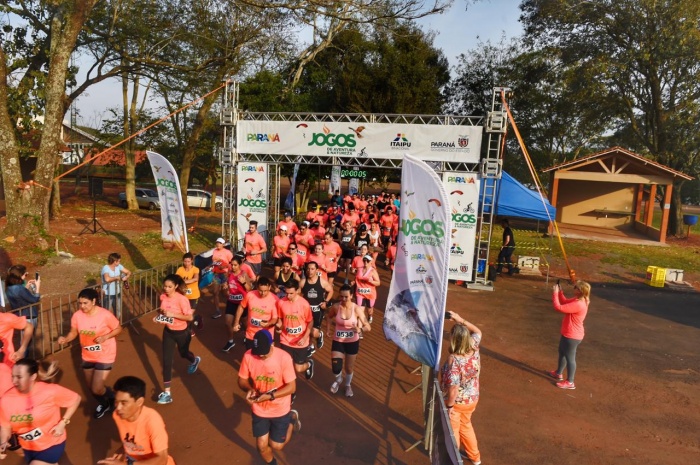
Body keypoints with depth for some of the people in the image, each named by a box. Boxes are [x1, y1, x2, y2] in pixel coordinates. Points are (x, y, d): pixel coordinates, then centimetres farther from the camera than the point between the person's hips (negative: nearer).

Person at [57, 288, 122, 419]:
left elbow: (118, 329, -12)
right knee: (91, 386, 21)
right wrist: (65, 339, -20)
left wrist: (105, 337, -27)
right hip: (87, 356, 6)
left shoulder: (105, 315, -24)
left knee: (96, 389, -10)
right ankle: (104, 404, 50)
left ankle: (112, 399, 25)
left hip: (104, 356, -6)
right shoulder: (77, 316, -12)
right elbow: (73, 332, 1)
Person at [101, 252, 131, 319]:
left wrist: (126, 277, -17)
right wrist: (116, 278, -24)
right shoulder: (106, 268, -24)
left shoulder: (118, 266, -4)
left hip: (117, 293, 7)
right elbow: (107, 279, -41)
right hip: (108, 294, -7)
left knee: (118, 311, 20)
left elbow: (129, 272, 5)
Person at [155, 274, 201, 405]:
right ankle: (166, 392, 9)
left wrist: (173, 314, -33)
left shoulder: (182, 299, -27)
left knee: (183, 353, 24)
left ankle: (195, 360, 62)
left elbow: (190, 317, -25)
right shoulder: (163, 297, -10)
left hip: (181, 332, -4)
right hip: (168, 331, 4)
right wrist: (160, 313, -11)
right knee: (167, 360, 0)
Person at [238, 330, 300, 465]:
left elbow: (291, 387, -22)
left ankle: (292, 418, 38)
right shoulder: (248, 356, -19)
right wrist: (249, 389, -26)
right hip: (259, 409, 3)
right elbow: (242, 380, -5)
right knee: (261, 446, 12)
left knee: (276, 445, 12)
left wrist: (270, 396, -34)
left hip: (280, 410, -2)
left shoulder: (284, 357, -28)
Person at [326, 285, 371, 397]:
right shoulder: (335, 307, -15)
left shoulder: (357, 309, -20)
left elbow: (368, 327, -19)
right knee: (336, 368, -8)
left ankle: (348, 385, 49)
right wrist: (329, 328, -3)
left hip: (353, 342, 0)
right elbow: (329, 316, 10)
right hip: (338, 341, 0)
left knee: (349, 367, 15)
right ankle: (338, 380, 30)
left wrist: (360, 329, -39)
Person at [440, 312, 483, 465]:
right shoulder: (474, 350, -16)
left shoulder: (454, 360, -34)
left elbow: (453, 388, -33)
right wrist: (461, 320, -3)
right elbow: (477, 331, 4)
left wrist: (449, 406, -18)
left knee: (452, 431, 19)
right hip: (472, 399, 6)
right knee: (465, 425, 31)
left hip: (456, 401, -6)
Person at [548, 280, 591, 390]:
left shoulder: (578, 304, -31)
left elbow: (559, 307, -31)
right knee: (562, 352, 26)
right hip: (568, 334, 11)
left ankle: (570, 382, 18)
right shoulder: (578, 300, 0)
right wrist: (559, 291, 3)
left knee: (570, 358, 4)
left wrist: (555, 293, -22)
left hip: (572, 336, -11)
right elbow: (565, 302, 17)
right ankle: (558, 373, 44)